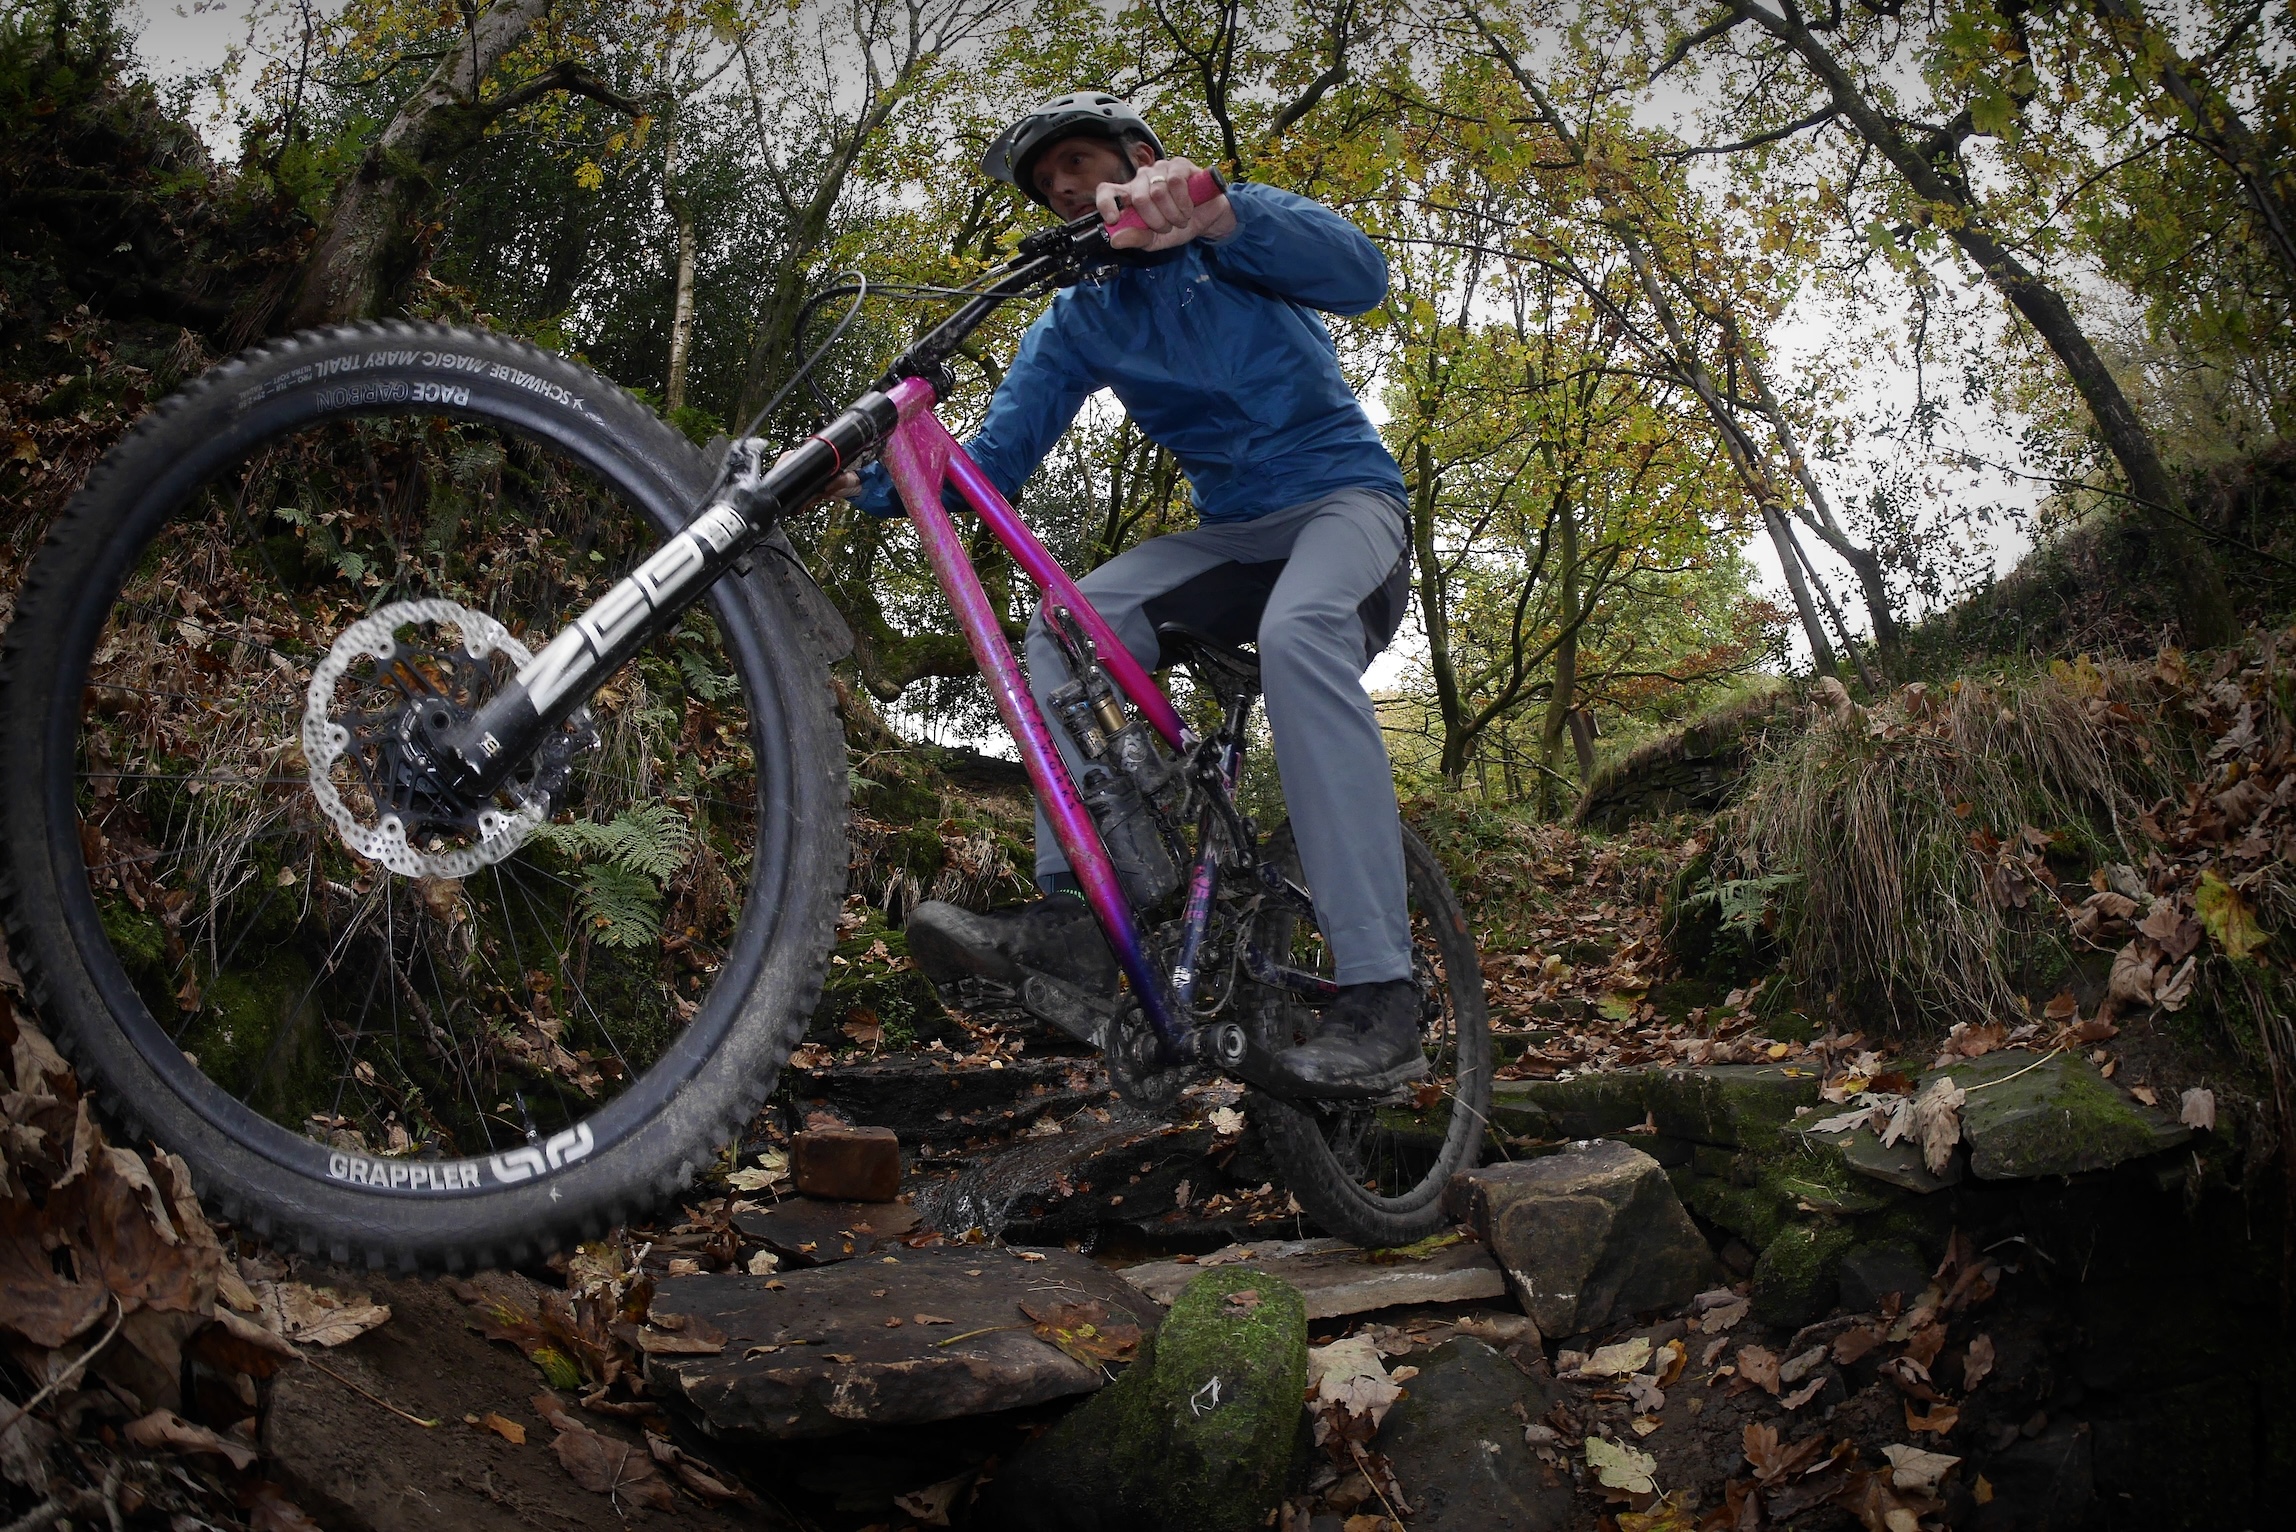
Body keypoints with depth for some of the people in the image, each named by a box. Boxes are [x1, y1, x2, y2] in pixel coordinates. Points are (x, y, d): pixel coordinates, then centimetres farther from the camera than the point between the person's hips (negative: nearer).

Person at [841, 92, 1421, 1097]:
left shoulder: (1239, 230, -1)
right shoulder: (1074, 324, 11)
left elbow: (1359, 273, -24)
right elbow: (992, 466, 1)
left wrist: (1209, 213, -42)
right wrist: (873, 481, -19)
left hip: (1345, 498, -5)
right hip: (1230, 534, 6)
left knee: (1297, 631, -39)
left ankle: (1379, 996, -43)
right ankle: (1074, 912, -29)